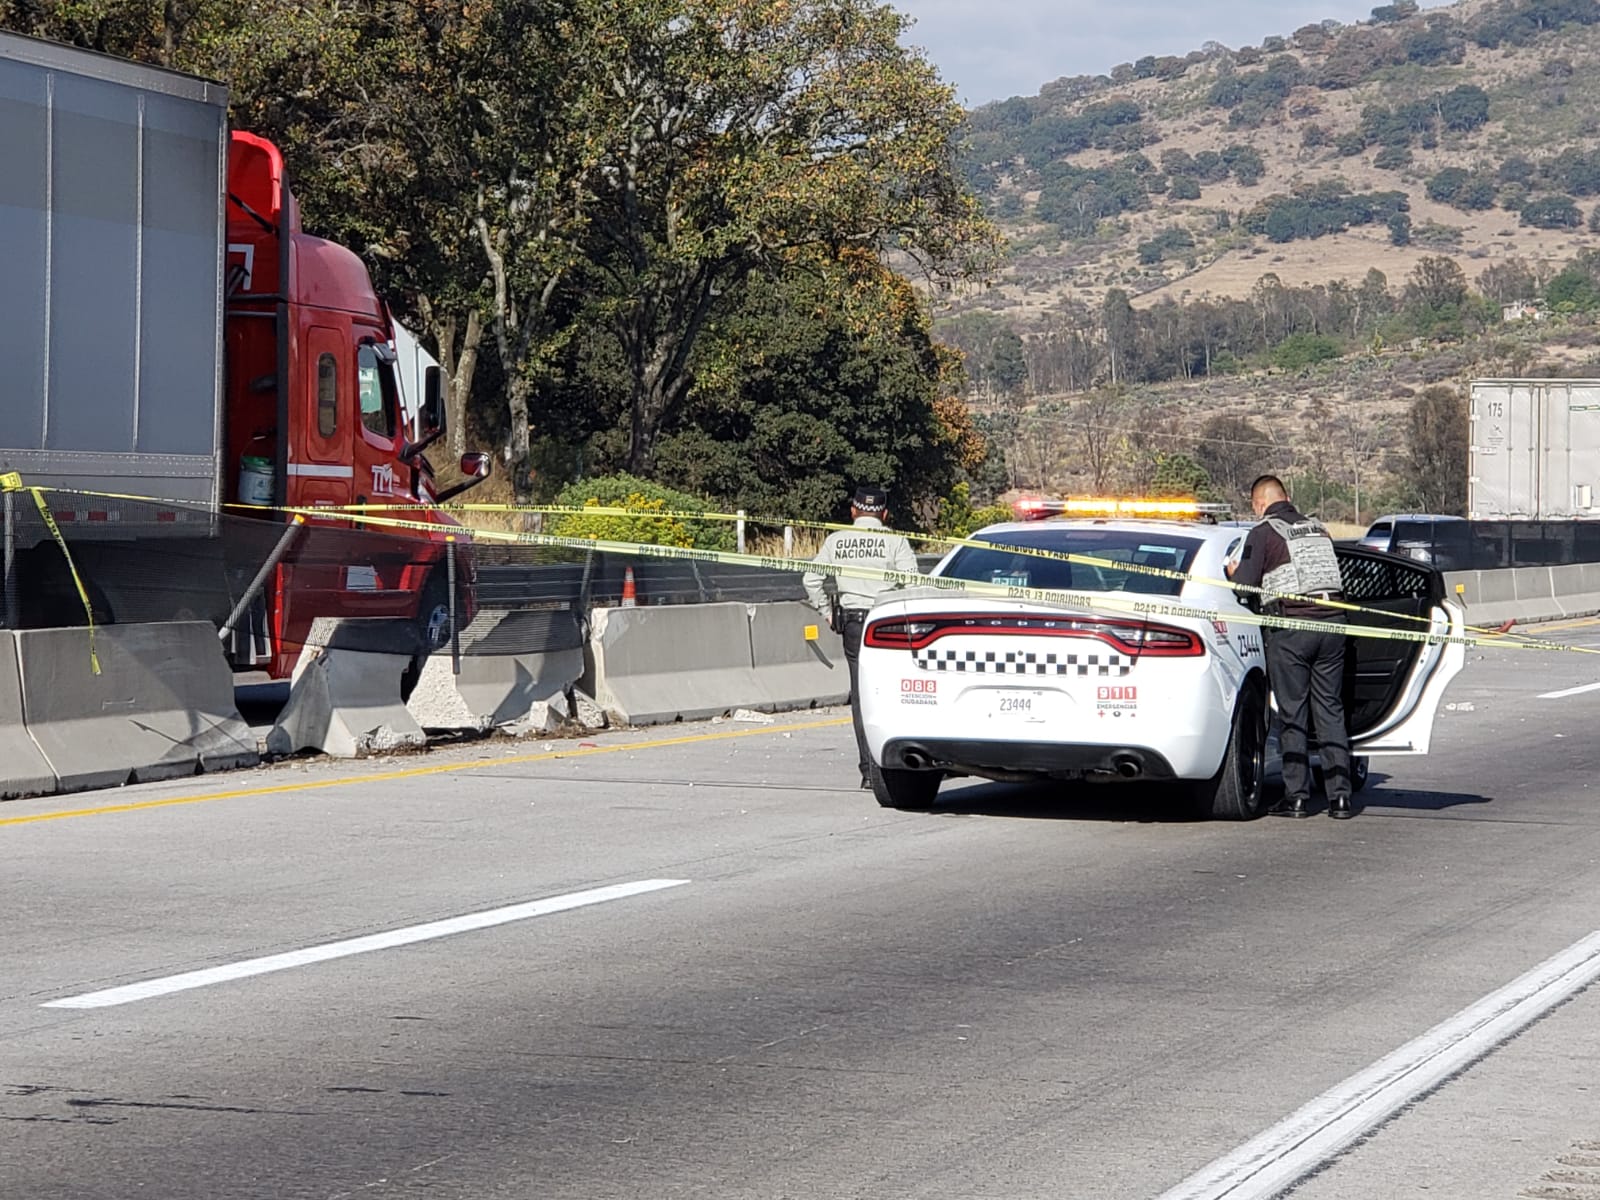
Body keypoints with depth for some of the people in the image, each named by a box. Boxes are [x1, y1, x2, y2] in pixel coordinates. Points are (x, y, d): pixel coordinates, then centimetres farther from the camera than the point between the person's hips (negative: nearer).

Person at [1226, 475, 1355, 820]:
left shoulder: (1263, 534, -2)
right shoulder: (1318, 530, 17)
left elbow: (1244, 585, -5)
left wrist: (1234, 572, 17)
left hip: (1290, 626, -5)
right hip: (1331, 622, 5)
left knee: (1292, 714, 2)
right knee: (1330, 711, 8)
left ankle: (1297, 797, 1)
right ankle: (1340, 796, 5)